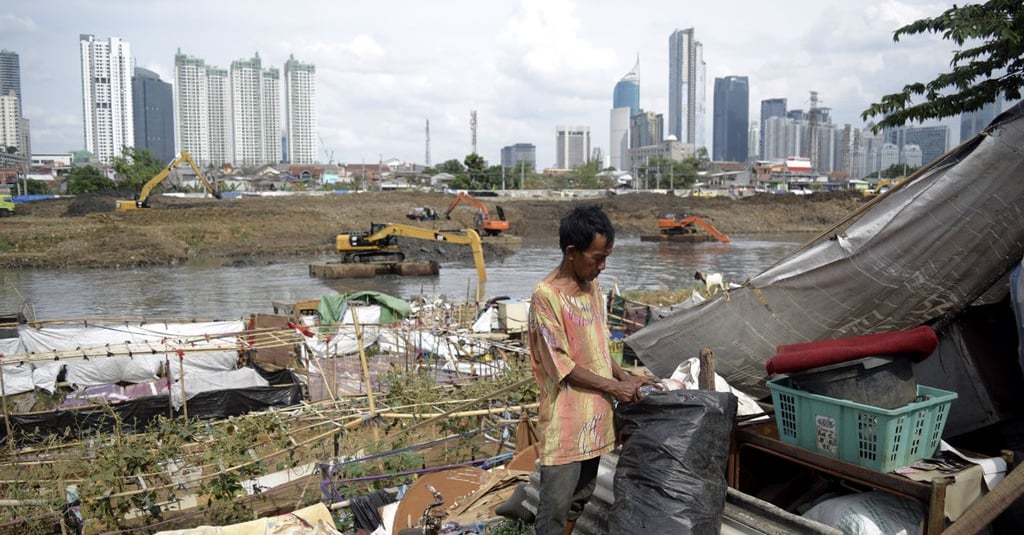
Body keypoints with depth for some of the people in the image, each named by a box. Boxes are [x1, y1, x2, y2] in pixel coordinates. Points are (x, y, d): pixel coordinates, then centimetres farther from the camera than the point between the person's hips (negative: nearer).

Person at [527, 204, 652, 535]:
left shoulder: (592, 287, 7)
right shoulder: (546, 295, -19)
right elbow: (560, 365, -18)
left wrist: (625, 377, 3)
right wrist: (612, 386, -13)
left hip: (594, 415, 8)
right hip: (565, 420, -8)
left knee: (581, 497, 18)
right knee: (555, 505, 0)